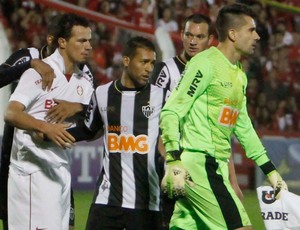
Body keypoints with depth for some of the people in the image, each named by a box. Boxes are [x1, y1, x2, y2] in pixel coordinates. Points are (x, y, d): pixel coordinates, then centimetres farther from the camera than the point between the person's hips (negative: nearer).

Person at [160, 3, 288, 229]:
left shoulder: (239, 75, 20)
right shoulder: (206, 63, -9)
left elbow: (243, 128, 28)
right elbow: (171, 112, -13)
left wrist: (270, 170, 26)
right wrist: (174, 162, -23)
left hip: (215, 166, 9)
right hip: (196, 162, -9)